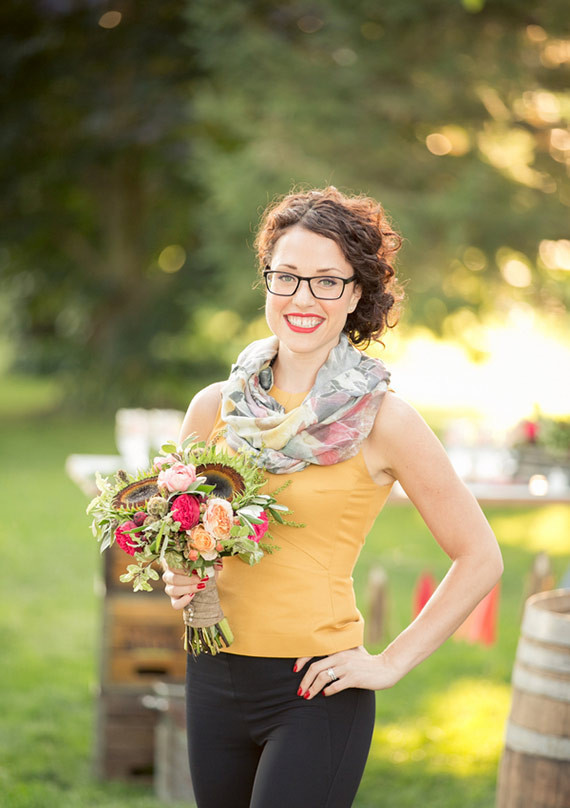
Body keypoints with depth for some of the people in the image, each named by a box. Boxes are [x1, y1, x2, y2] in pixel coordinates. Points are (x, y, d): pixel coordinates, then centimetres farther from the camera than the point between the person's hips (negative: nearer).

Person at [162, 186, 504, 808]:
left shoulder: (382, 421, -7)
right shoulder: (215, 407, 4)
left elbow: (480, 558, -2)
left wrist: (391, 664, -5)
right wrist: (179, 579, -3)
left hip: (316, 692, -4)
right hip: (214, 680, 5)